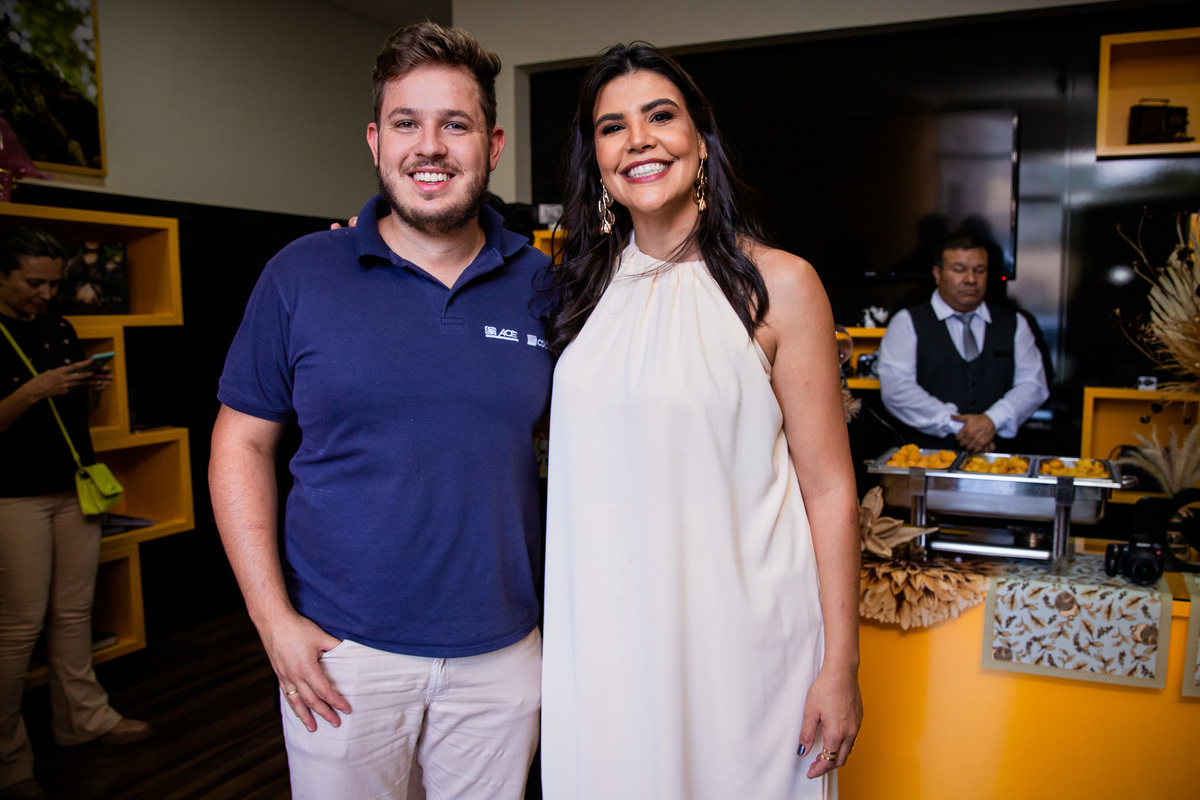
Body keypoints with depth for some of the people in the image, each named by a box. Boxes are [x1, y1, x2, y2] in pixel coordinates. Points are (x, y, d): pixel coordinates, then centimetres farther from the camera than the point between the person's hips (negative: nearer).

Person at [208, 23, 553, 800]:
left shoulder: (543, 285, -1)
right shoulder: (301, 275, -5)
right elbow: (241, 444, -1)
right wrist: (273, 618, -6)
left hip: (502, 651, 2)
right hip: (340, 651, -1)